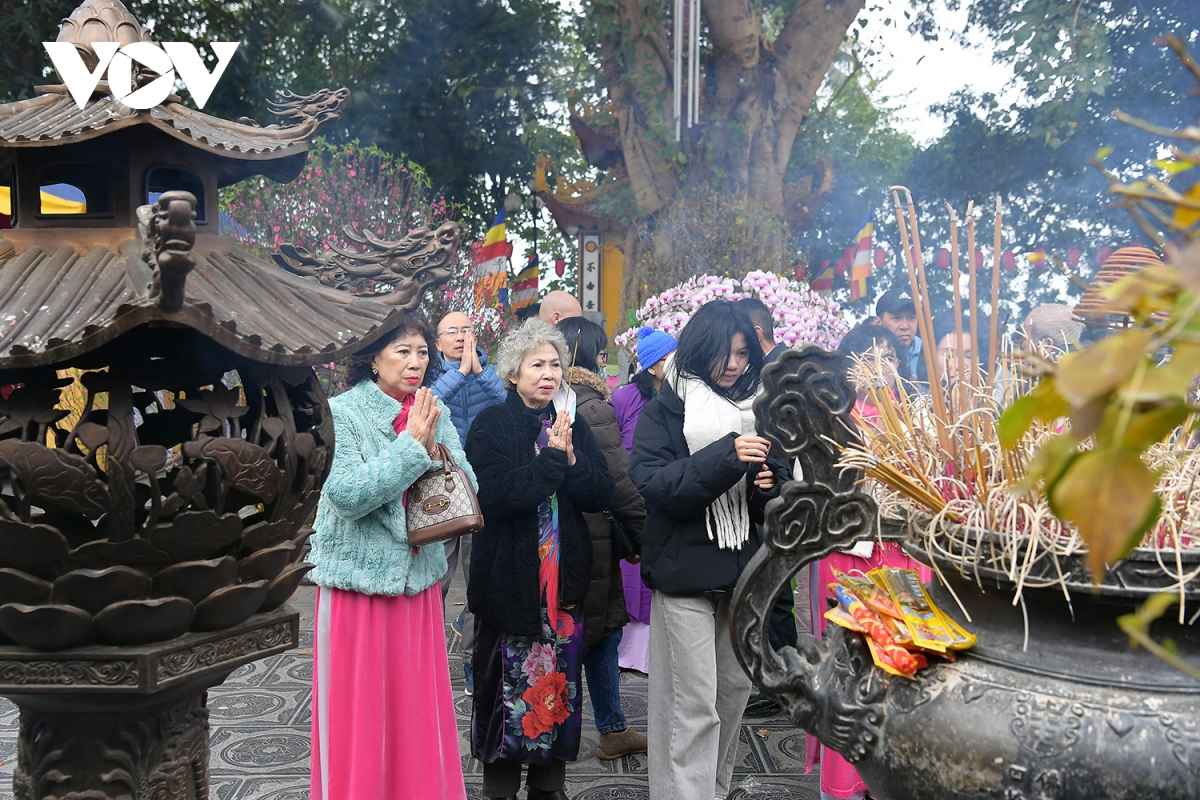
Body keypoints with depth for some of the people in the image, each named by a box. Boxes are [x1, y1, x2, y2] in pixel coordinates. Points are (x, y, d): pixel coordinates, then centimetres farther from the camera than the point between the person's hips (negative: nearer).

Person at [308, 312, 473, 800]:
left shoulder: (434, 413, 5)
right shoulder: (341, 413, -10)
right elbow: (348, 495, -21)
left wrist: (434, 450, -17)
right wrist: (412, 446, -20)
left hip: (419, 576, 5)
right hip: (360, 576, -4)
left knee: (418, 705, 13)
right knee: (360, 710, 6)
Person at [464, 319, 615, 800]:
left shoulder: (573, 426, 9)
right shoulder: (490, 426, -4)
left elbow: (602, 496, 0)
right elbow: (496, 497, -18)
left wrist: (571, 460, -15)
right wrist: (551, 459, -17)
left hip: (564, 576, 4)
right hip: (509, 577, -4)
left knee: (561, 678, 10)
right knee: (509, 679, 2)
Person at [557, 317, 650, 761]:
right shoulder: (593, 408, -18)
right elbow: (621, 484, -17)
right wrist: (643, 539, -6)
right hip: (589, 538, -8)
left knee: (601, 631, 17)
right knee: (601, 631, 6)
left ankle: (613, 729, 28)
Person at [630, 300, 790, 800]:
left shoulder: (757, 406, 10)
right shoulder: (667, 408, -5)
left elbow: (782, 477, 19)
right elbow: (652, 482, -17)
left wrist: (770, 485, -6)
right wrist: (726, 456, -26)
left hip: (744, 569, 5)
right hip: (686, 567, -5)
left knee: (735, 690, 13)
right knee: (694, 702, -4)